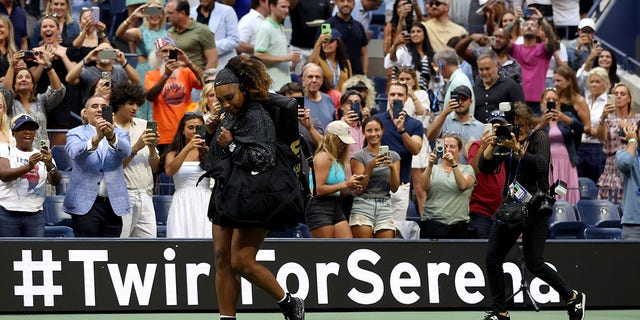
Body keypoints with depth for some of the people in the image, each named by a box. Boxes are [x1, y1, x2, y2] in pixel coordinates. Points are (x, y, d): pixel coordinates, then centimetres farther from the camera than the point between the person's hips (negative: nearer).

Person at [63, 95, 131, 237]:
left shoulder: (119, 134, 14)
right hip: (85, 203, -3)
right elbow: (74, 152, -16)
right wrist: (95, 139, -34)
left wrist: (112, 138, -31)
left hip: (113, 204, 3)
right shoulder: (76, 133, 7)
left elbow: (126, 152, -9)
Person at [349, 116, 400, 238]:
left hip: (385, 206, 3)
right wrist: (370, 166, -15)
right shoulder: (358, 156, 3)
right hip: (363, 205, -3)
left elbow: (394, 188, 8)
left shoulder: (393, 156, 12)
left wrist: (392, 168, -9)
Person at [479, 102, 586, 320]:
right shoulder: (507, 139, 7)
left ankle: (573, 298, 12)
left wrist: (517, 149, -32)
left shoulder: (539, 138, -6)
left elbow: (540, 165, -23)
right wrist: (491, 146, -16)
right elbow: (485, 167, 1)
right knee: (492, 259, -3)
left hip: (535, 207, -6)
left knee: (534, 263, -7)